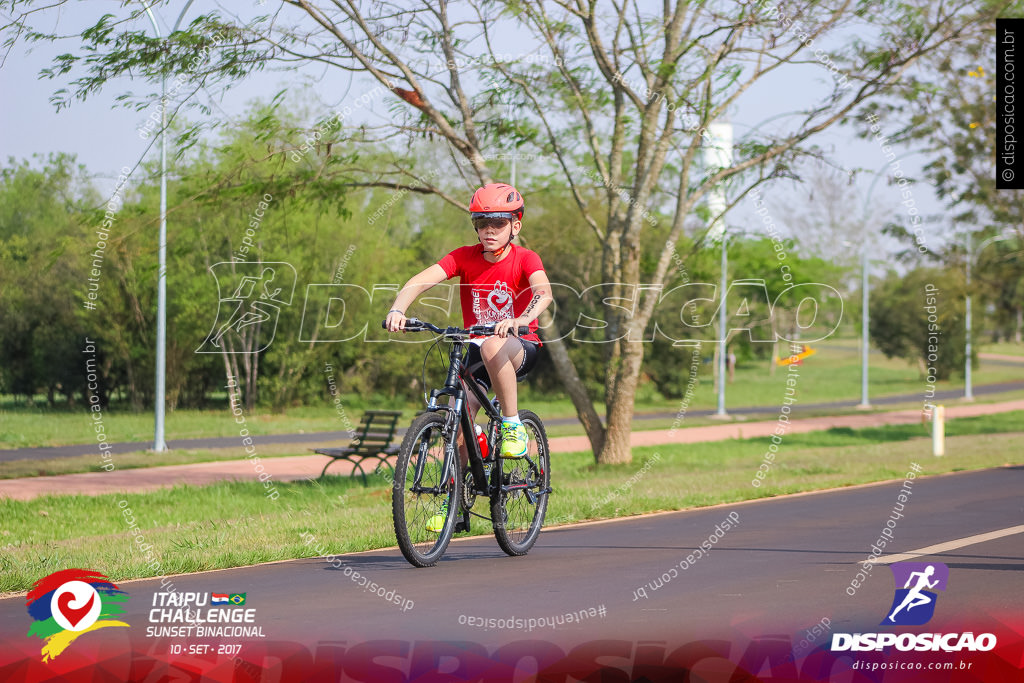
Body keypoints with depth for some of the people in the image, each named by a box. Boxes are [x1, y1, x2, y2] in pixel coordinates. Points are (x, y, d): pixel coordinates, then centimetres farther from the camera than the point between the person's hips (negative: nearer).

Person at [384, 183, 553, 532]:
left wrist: (521, 320, -52)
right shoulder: (464, 257, -6)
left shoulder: (525, 259, -13)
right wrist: (397, 309, -39)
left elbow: (543, 292, -32)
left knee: (493, 347, -39)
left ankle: (514, 427, -22)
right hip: (477, 349, 3)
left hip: (520, 348, -3)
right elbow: (421, 280, -19)